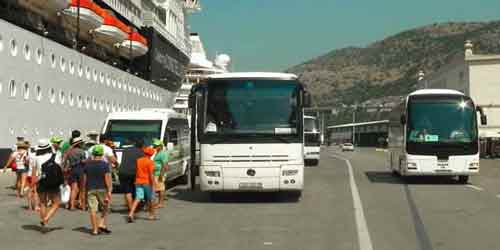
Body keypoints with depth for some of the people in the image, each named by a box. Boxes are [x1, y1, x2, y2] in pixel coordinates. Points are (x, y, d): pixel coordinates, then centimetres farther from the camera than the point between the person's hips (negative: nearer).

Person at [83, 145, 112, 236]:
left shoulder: (87, 164, 4)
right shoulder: (105, 165, -7)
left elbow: (84, 178, 8)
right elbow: (107, 179, -12)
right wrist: (109, 191, -10)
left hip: (90, 189, 3)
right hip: (102, 189, -3)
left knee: (93, 209, 1)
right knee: (105, 208, 14)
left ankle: (95, 230, 2)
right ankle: (102, 224, 2)